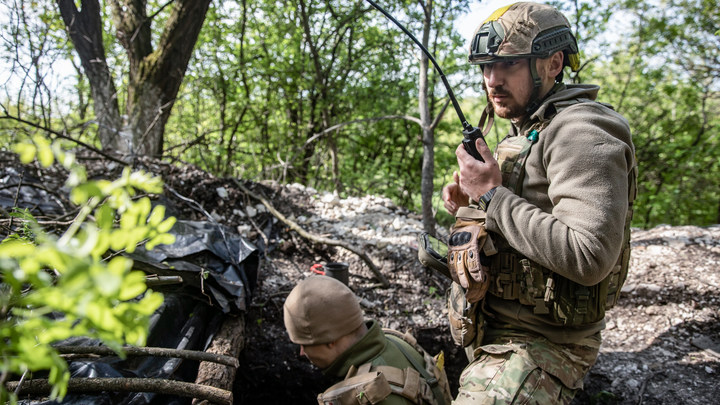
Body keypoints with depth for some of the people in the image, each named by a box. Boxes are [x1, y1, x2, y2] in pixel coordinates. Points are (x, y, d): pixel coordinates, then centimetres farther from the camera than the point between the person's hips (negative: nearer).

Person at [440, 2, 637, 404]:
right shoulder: (525, 133, 14)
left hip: (537, 349, -10)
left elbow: (589, 258, -29)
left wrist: (492, 196, -22)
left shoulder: (581, 133, -18)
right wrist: (470, 205, 5)